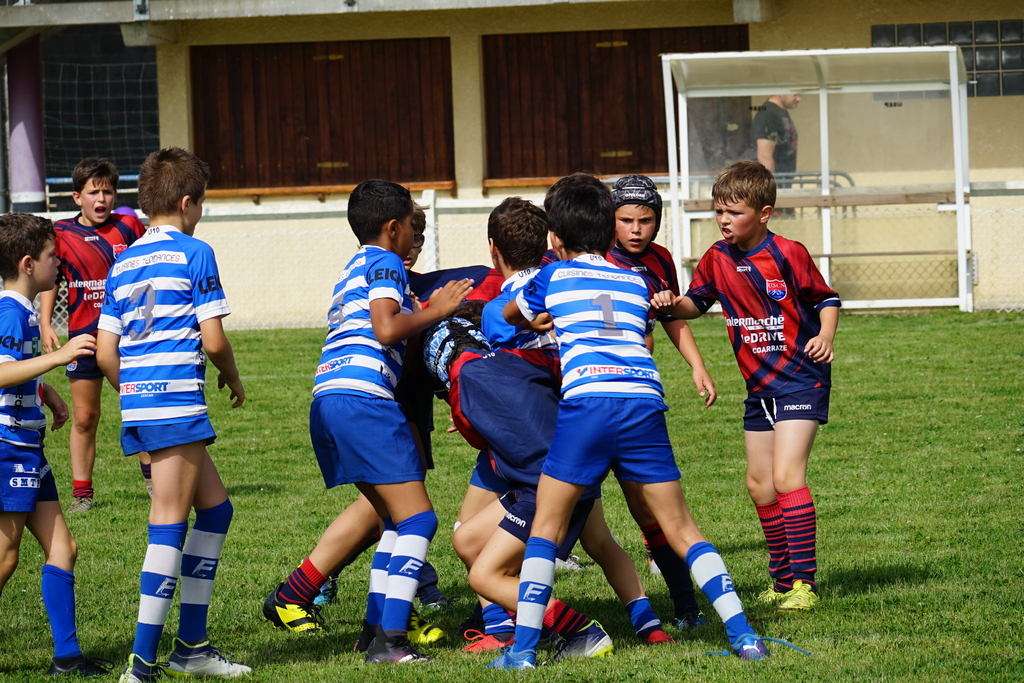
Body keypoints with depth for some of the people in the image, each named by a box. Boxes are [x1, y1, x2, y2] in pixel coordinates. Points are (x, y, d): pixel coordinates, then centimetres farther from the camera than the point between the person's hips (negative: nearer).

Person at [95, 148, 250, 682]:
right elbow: (214, 339, -8)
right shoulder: (193, 253, -4)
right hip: (176, 403, -8)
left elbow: (105, 354, 13)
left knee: (215, 506, 18)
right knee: (169, 524, -8)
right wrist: (233, 377, 11)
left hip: (137, 402, 8)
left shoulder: (124, 263, 16)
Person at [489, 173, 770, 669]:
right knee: (680, 528, 9)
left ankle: (524, 647, 0)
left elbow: (510, 315, 36)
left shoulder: (553, 277, 17)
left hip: (587, 402, -3)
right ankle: (742, 635, 2)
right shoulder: (636, 282, 23)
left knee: (547, 525, 8)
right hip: (645, 401, 3)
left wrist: (540, 323, 60)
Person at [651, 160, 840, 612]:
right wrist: (673, 304, -9)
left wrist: (825, 337, -22)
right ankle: (782, 578, 23)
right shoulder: (718, 258, 2)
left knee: (786, 476, -17)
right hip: (759, 387, 7)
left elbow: (827, 299, -4)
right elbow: (697, 302, 13)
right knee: (759, 484, 10)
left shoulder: (787, 254, -14)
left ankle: (804, 582, -14)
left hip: (800, 382, -7)